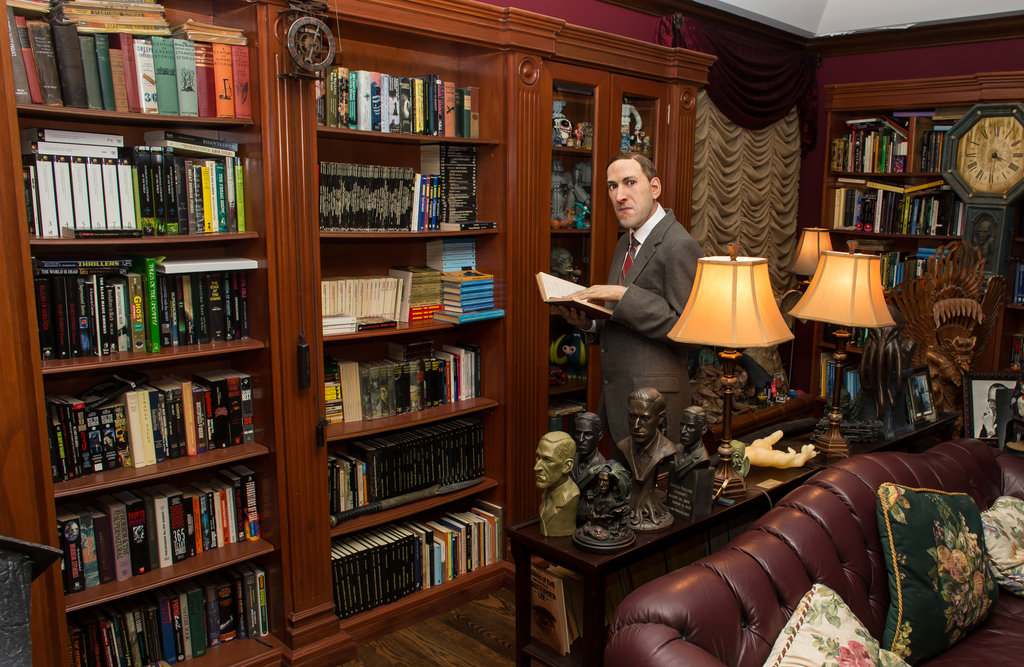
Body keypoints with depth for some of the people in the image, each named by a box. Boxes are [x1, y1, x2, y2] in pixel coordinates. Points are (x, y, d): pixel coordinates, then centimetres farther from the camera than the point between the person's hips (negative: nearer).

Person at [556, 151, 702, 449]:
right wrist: (589, 322, 2)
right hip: (616, 395, 8)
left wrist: (623, 296, -21)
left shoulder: (680, 246, -14)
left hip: (652, 398, -8)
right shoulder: (626, 242, 15)